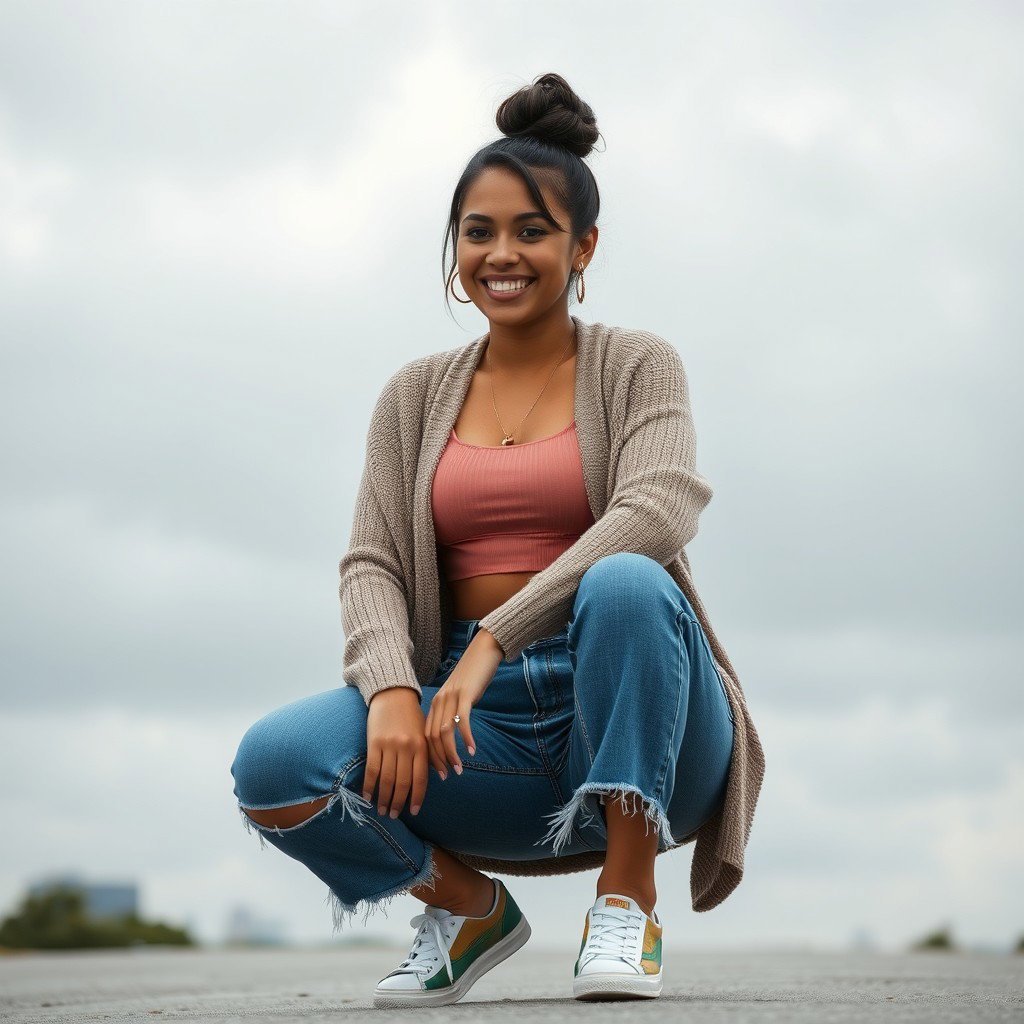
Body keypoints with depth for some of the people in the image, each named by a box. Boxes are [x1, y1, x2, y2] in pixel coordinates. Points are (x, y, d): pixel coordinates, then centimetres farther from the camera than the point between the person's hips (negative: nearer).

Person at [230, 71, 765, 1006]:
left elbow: (658, 510, -16)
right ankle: (471, 907, 4)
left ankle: (628, 900, -18)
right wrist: (393, 689, -19)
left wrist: (497, 638, -26)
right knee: (274, 764, -24)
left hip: (631, 725, -2)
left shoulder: (636, 366, 4)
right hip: (484, 726, 3)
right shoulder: (417, 395, 13)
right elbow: (371, 565, 3)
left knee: (627, 585, -36)